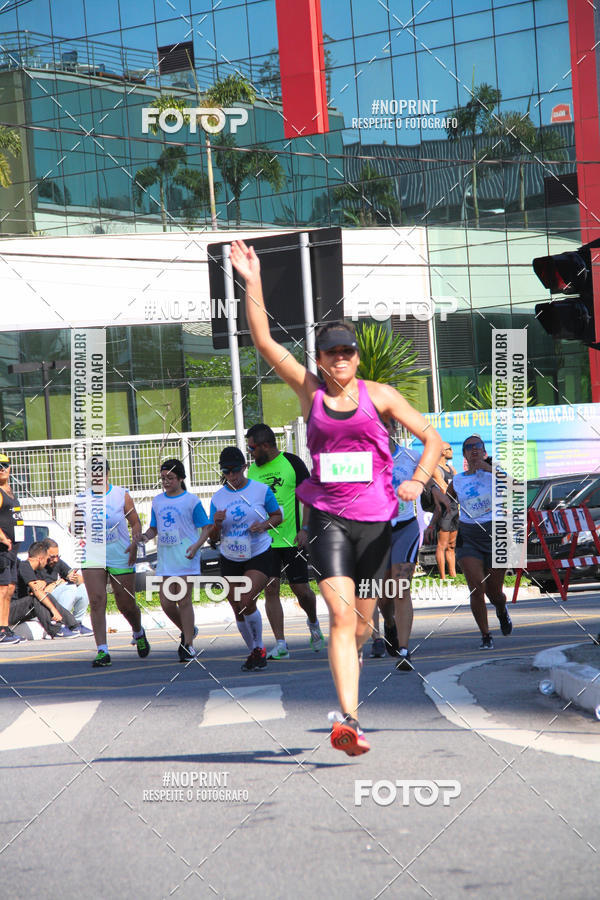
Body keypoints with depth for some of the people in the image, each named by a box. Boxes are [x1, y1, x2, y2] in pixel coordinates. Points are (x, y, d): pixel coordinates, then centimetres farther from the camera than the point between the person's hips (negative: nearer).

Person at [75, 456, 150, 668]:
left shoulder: (121, 495, -1)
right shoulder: (83, 499, 3)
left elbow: (135, 523, 4)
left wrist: (135, 543, -13)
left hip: (121, 557, -1)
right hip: (92, 558, 1)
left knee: (126, 605, 6)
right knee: (96, 602, -13)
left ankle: (139, 633, 39)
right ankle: (102, 651, -12)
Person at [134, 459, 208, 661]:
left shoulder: (191, 501, -3)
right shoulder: (157, 501, 12)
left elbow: (206, 528, -2)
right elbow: (154, 528, 20)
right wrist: (146, 536, -3)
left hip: (186, 558, -5)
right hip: (165, 559, 5)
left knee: (184, 601, -6)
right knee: (166, 602, 2)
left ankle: (188, 644, 2)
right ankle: (187, 631, 27)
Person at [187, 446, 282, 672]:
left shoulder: (261, 490, -4)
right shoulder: (218, 498, 3)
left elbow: (278, 516, 7)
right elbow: (213, 534, 7)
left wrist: (264, 525, -14)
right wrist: (217, 524, -16)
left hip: (259, 556, -4)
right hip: (230, 560, 4)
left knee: (247, 602, -21)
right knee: (238, 610, 4)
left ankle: (259, 647, -1)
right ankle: (254, 652, 23)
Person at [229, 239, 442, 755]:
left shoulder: (379, 396, 3)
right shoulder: (311, 392, 3)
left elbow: (432, 438, 5)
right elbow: (264, 341, -2)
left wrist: (417, 481, -12)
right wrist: (253, 282, -10)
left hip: (375, 518, 1)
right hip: (327, 516, -1)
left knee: (362, 620, 12)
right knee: (341, 615, -16)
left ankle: (351, 657, 48)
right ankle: (350, 720, -23)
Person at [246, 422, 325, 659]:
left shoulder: (292, 462, -3)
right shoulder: (253, 470, 9)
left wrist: (304, 529, -10)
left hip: (292, 539, -3)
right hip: (264, 540, 3)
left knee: (301, 588, 0)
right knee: (270, 589, -6)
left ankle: (313, 623, 32)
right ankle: (280, 645, -4)